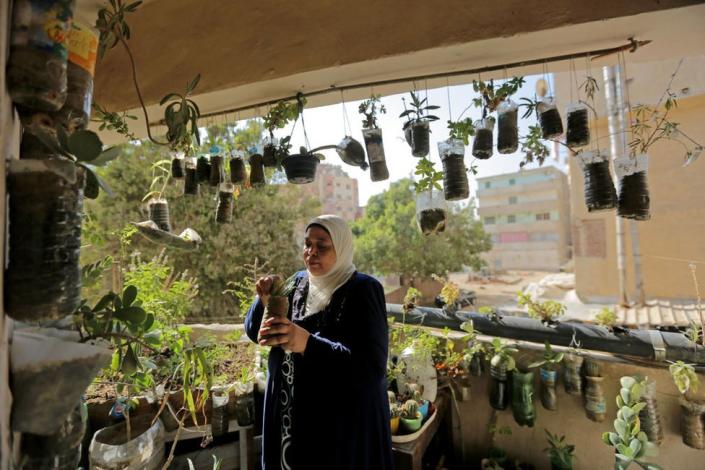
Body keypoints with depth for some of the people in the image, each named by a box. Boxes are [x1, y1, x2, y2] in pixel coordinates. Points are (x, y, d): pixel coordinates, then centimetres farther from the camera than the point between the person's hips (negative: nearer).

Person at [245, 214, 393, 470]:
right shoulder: (298, 282, 0)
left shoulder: (363, 290, -18)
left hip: (343, 423, -5)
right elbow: (255, 332, 5)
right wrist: (265, 302, -17)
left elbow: (373, 368, -25)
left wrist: (308, 344, -38)